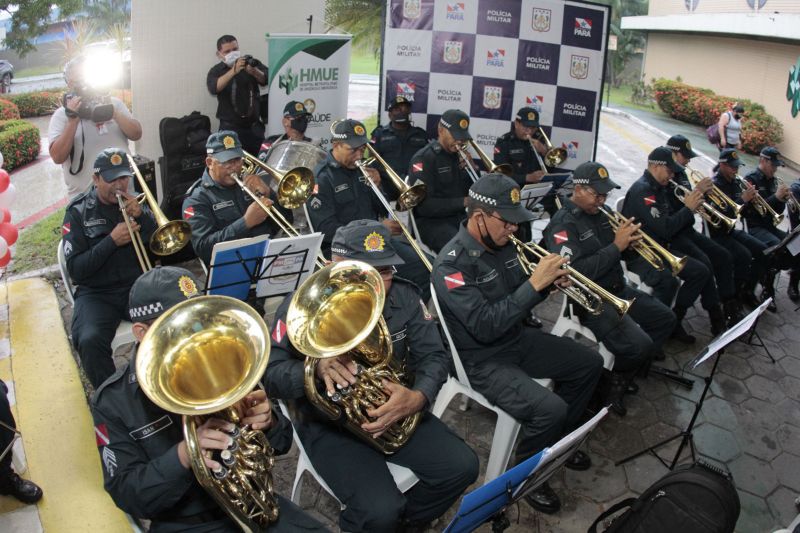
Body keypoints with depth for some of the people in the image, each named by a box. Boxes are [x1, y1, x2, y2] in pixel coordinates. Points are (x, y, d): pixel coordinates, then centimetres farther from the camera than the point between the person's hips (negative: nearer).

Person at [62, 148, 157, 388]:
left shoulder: (136, 204, 10)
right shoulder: (78, 212, 2)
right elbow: (75, 269, -5)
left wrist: (142, 215, -13)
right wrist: (112, 240, -16)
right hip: (97, 293, -1)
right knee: (90, 340, -32)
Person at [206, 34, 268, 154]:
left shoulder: (251, 63, 6)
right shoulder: (216, 71, 4)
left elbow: (266, 80, -8)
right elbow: (214, 89, -17)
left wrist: (254, 71, -29)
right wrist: (233, 71, -29)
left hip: (254, 125, 1)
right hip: (231, 127, -1)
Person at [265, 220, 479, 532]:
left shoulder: (405, 297, -6)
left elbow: (433, 356, -6)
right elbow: (270, 374, -20)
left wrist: (418, 397, -28)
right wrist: (316, 368, -42)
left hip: (394, 411, 5)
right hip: (328, 424, -4)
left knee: (461, 467, -8)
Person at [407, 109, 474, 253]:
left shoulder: (460, 155, 11)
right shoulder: (423, 158, -9)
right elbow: (423, 206, -17)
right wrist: (462, 202, -19)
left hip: (461, 217, 7)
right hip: (431, 221, -6)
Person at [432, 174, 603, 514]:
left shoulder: (502, 245, 1)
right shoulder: (452, 264, -25)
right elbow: (485, 327, -32)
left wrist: (547, 282, -10)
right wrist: (534, 284, -30)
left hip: (517, 339, 9)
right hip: (481, 359, -9)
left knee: (589, 363, 11)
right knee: (550, 408, -26)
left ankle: (558, 440, 28)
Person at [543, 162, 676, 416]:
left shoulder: (601, 212, 8)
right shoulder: (563, 224, -17)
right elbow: (575, 273, -28)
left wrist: (629, 240, -7)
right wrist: (616, 245, -25)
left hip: (618, 288, 10)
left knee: (666, 319, 11)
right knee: (639, 345, -24)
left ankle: (622, 379, 15)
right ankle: (608, 379, 10)